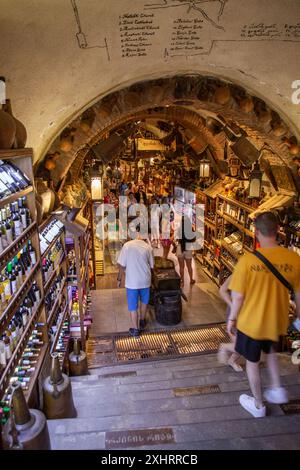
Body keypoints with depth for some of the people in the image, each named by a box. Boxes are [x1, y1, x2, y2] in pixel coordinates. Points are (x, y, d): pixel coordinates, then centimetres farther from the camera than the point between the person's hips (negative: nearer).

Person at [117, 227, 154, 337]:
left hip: (132, 281, -2)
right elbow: (151, 266, 2)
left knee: (133, 306, 11)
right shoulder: (148, 247, -7)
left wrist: (119, 279, 3)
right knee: (144, 301, 26)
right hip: (145, 280, 2)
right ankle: (142, 322, 43)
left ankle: (135, 330, 19)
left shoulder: (127, 245, -12)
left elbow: (122, 265, -11)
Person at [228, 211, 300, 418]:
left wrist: (232, 319, 1)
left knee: (252, 362, 20)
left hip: (251, 322, -3)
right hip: (277, 321, 3)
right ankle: (277, 389, 32)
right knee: (270, 351, 35)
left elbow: (238, 297, -16)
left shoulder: (247, 260, -23)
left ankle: (258, 405, 36)